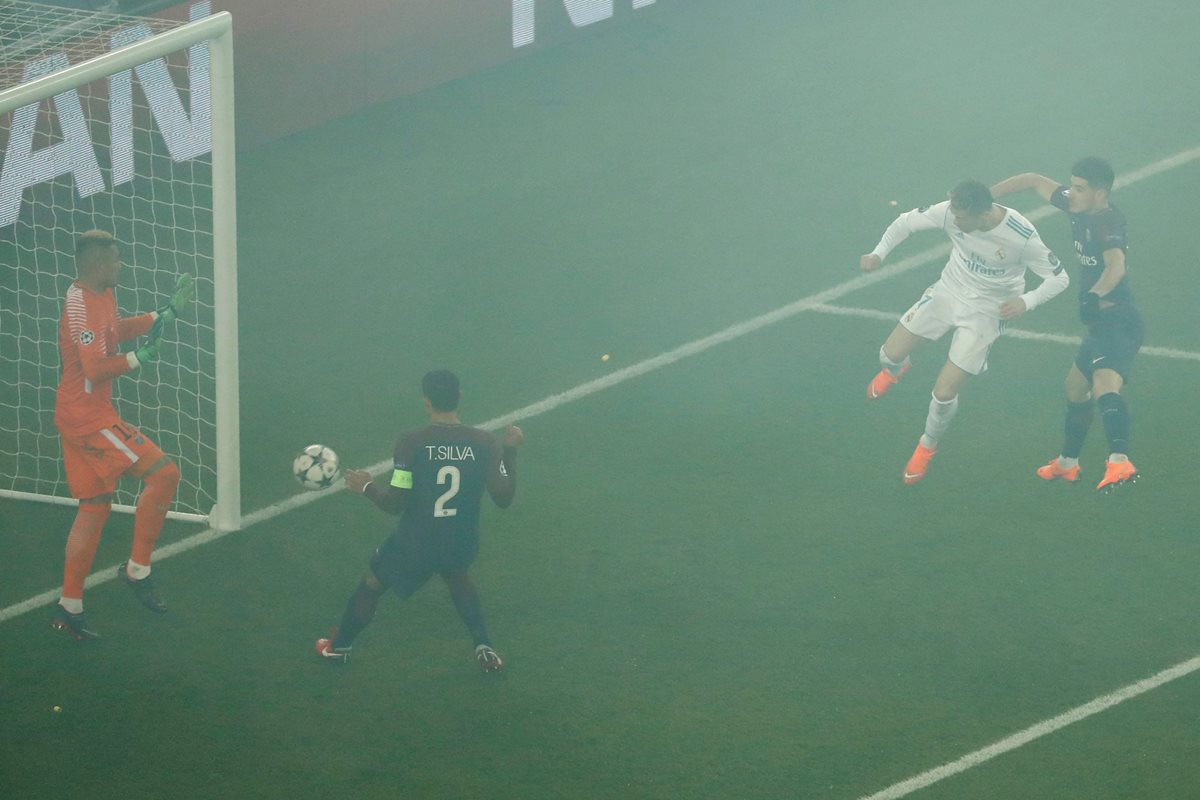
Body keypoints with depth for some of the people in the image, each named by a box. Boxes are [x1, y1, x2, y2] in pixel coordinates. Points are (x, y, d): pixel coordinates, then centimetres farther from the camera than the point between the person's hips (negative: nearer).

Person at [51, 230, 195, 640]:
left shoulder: (102, 295, 11)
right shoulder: (81, 305, -21)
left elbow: (116, 330, 31)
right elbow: (96, 368, -27)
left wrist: (167, 313, 28)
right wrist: (140, 357, -14)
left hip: (83, 415, 11)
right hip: (87, 417, -11)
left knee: (95, 506, 13)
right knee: (163, 471, -13)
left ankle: (69, 608, 15)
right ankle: (137, 569, -4)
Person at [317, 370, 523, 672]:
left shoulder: (411, 443, -20)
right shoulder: (485, 443, -14)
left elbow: (395, 503, -16)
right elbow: (504, 497, -5)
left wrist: (366, 486, 3)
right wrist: (511, 451, 7)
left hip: (415, 544, -2)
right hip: (461, 545, 2)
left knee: (373, 582, 26)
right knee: (457, 577, 38)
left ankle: (338, 647, 45)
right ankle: (484, 649, 30)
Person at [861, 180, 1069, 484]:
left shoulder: (1021, 237, -32)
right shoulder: (950, 212, -23)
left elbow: (1059, 278, -20)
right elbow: (906, 222, -6)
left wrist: (1026, 301, -37)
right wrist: (878, 253, -19)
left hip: (987, 310, -4)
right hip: (947, 293, 4)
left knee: (944, 392, -8)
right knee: (890, 355, 3)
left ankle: (928, 446, 26)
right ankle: (895, 369, 46)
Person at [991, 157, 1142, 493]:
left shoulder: (1107, 221, -19)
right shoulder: (1078, 210, 8)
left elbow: (1116, 266, -38)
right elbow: (1035, 181, 22)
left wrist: (1095, 296, -54)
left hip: (1119, 323, -11)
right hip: (1102, 324, 11)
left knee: (1104, 385, -33)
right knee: (1076, 384, 28)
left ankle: (1120, 461, -54)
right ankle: (1067, 464, 48)